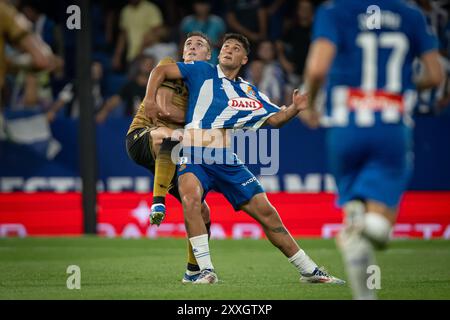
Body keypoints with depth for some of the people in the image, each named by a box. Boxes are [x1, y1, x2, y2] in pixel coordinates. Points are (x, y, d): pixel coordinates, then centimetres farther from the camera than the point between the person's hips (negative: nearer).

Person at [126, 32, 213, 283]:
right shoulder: (169, 66, 0)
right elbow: (163, 109, -11)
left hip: (172, 155, 6)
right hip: (141, 136, -6)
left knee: (201, 211, 0)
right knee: (169, 135, -43)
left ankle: (193, 270, 20)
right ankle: (158, 202, -36)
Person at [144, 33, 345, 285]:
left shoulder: (248, 92, 18)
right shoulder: (203, 72, 7)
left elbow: (274, 118, 17)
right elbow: (161, 71, 7)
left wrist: (294, 109, -3)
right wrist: (150, 99, -9)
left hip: (226, 162, 3)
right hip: (193, 157, -3)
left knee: (265, 212, 0)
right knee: (190, 200, -34)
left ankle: (309, 271, 10)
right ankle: (206, 271, -29)